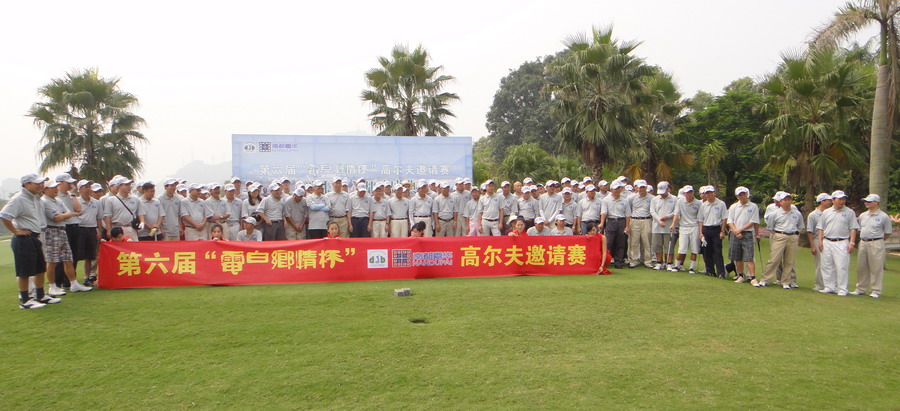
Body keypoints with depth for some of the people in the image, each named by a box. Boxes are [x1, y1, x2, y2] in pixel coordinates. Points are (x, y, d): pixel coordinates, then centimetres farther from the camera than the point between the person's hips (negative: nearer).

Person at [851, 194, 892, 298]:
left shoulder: (884, 217, -4)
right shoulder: (862, 215, 11)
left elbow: (887, 233, 1)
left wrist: (877, 241, 3)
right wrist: (863, 240, 13)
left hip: (876, 244, -6)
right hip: (863, 243, 6)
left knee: (876, 268, -2)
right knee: (861, 267, 10)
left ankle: (876, 290, 5)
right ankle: (861, 289, 19)